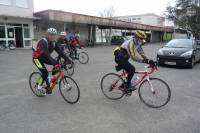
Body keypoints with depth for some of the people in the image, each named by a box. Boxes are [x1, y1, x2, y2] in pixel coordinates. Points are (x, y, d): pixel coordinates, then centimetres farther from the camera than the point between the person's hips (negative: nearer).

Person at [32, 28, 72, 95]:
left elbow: (60, 52, -14)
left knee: (57, 64, -14)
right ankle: (39, 87, 1)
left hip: (44, 57, 7)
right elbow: (46, 54, -44)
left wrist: (68, 60, -25)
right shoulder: (43, 42, -31)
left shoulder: (54, 43, -9)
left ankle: (53, 79, 5)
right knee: (45, 72, -22)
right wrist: (55, 63, -55)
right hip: (37, 58, -7)